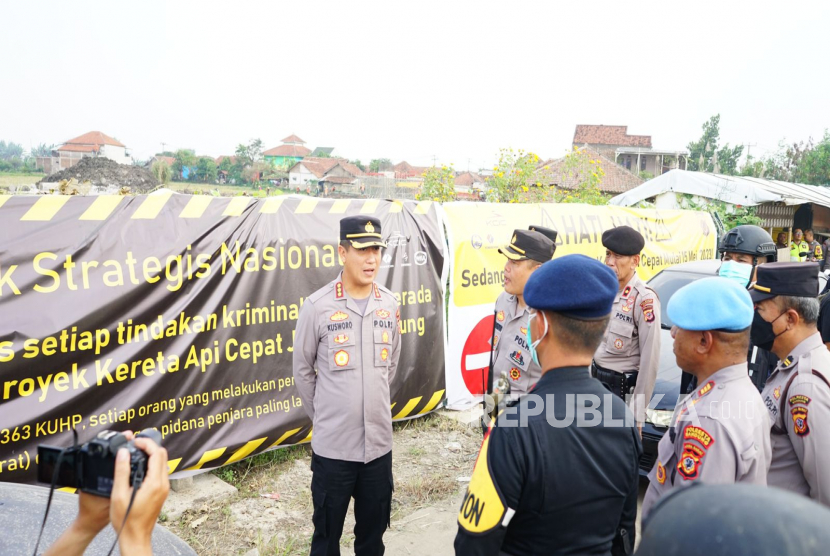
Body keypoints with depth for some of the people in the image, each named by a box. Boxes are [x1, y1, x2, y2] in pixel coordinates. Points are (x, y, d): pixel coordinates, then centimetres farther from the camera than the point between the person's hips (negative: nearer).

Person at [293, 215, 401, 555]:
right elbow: (302, 371, -1)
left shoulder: (390, 304, 0)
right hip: (333, 444, -3)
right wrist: (322, 416, 5)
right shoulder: (317, 306, -13)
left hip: (379, 441, 3)